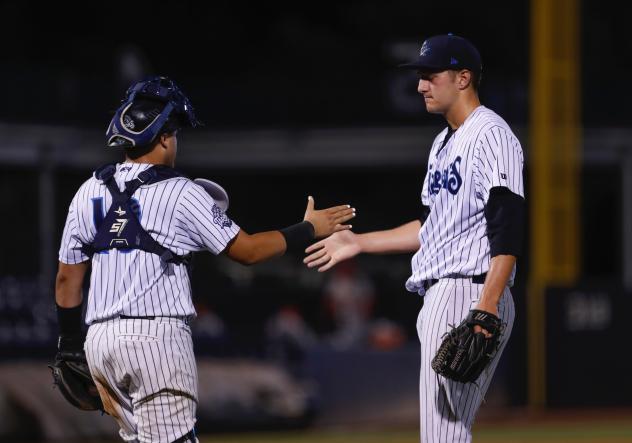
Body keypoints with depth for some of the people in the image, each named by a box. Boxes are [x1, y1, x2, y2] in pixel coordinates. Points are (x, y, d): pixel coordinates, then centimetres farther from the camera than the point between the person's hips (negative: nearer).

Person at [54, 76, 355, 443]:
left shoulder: (89, 193, 12)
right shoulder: (180, 193, -4)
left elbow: (67, 278, 14)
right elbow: (247, 250, 0)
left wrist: (70, 347, 23)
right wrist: (308, 230, 11)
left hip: (99, 340, 6)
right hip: (157, 335, -6)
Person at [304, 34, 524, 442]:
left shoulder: (491, 135, -11)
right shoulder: (444, 143, 21)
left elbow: (508, 229, -20)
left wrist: (488, 306, -28)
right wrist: (359, 243, 28)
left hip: (468, 297, -10)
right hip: (439, 298, 10)